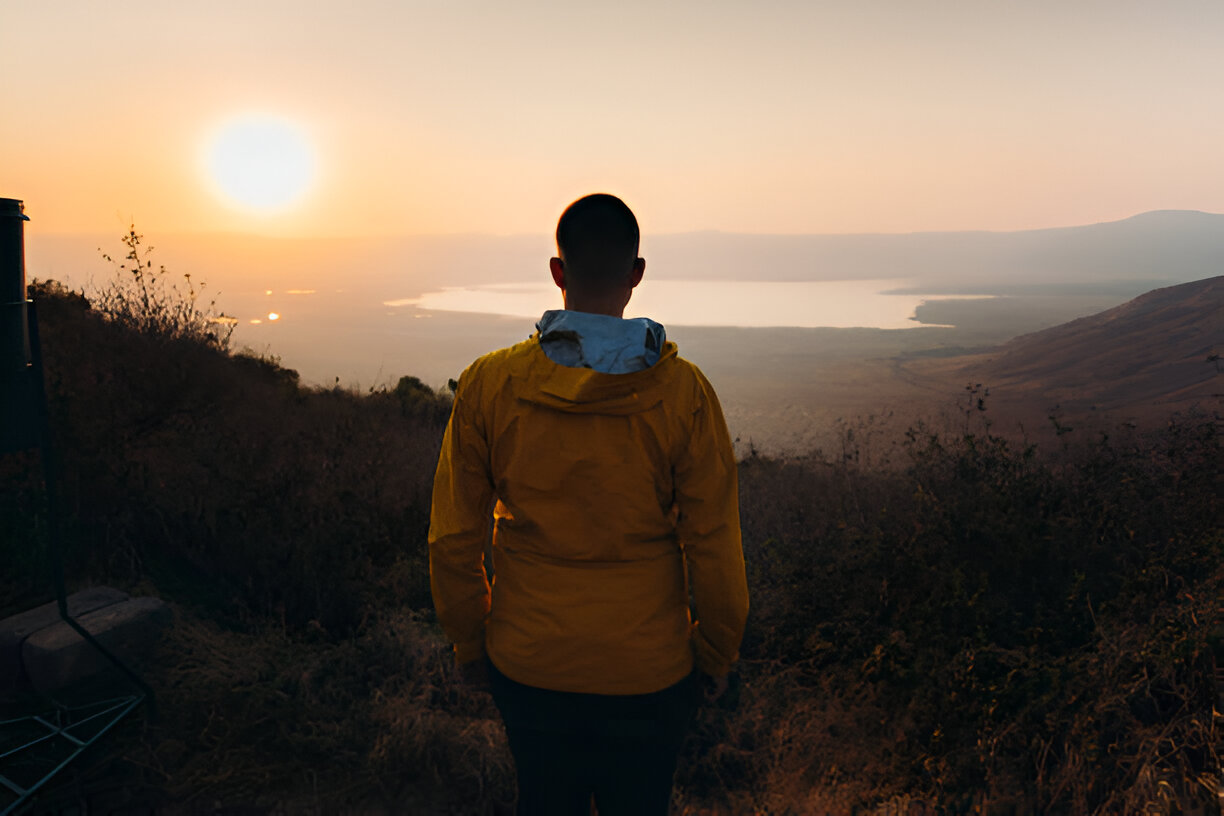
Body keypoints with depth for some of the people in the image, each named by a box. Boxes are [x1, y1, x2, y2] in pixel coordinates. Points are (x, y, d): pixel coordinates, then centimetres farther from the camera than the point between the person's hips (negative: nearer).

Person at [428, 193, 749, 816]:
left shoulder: (488, 383, -11)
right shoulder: (682, 390, -14)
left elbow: (453, 541, -5)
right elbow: (714, 544, -9)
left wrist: (469, 643, 11)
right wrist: (716, 653, 7)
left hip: (527, 665, 1)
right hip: (648, 670, -1)